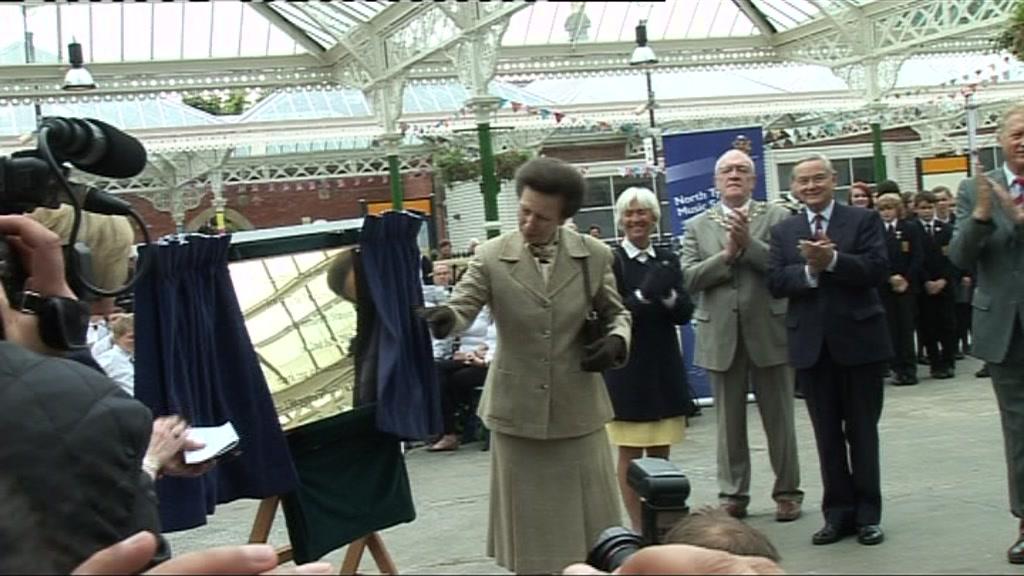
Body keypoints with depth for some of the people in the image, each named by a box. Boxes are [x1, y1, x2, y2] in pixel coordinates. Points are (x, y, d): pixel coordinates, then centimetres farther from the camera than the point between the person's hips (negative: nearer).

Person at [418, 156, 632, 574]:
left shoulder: (594, 255, -2)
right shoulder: (491, 256, -6)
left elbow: (615, 313, 10)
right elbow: (463, 305, -14)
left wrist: (617, 340, -12)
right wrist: (444, 317, -38)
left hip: (577, 409, 1)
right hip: (517, 411, -1)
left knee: (587, 522, 11)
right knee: (529, 526, 9)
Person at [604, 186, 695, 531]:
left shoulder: (667, 260, 7)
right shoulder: (609, 261, -6)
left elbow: (686, 312, 3)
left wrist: (668, 296, -16)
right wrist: (644, 295, -26)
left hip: (664, 366, 4)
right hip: (626, 369, -4)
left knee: (661, 453, 10)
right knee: (630, 453, 1)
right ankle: (638, 526, 8)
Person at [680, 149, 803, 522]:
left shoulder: (778, 218, 2)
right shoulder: (697, 227, 7)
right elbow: (689, 278, -4)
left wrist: (748, 243, -19)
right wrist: (727, 253, -13)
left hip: (769, 331, -1)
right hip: (721, 336, 2)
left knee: (779, 419, 8)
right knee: (729, 422, 9)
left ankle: (787, 491, 20)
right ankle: (732, 494, 19)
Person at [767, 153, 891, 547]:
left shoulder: (864, 220, 1)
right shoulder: (783, 231, 10)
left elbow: (878, 269, -12)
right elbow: (775, 282, -2)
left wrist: (832, 260, -23)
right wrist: (809, 270, -18)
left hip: (858, 339, -2)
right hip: (811, 344, 3)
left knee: (862, 430, 6)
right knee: (827, 433, 8)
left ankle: (867, 514, 14)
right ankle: (838, 512, 16)